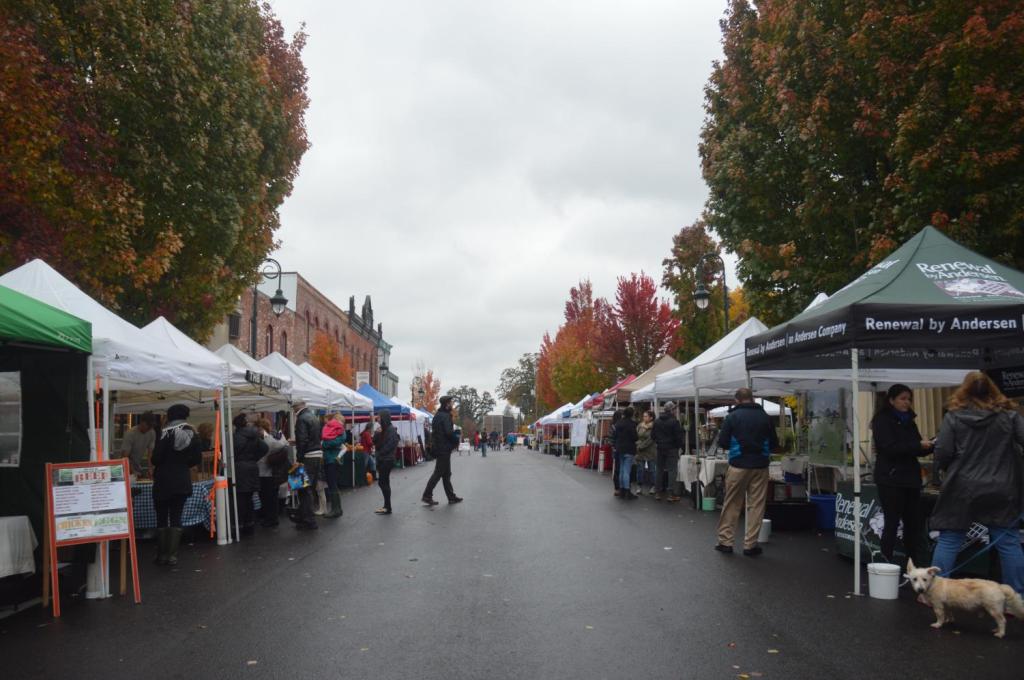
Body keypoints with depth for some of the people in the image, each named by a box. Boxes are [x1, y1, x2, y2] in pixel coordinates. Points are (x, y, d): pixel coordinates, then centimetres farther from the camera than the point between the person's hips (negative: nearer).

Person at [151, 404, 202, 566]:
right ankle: (173, 555, 1)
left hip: (164, 482, -3)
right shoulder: (193, 435, 1)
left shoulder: (166, 433, -11)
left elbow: (155, 459, -14)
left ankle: (162, 554, 10)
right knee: (176, 518, 7)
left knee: (162, 518, 7)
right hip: (183, 482, 3)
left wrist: (162, 465, 7)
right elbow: (197, 459, 3)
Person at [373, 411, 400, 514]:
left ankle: (388, 508, -5)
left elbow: (390, 444, -21)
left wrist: (380, 453, -15)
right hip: (382, 460, 9)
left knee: (383, 482, -8)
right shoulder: (383, 430, 14)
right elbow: (375, 442, 11)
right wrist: (377, 433, -6)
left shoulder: (391, 429, -12)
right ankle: (387, 505, 17)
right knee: (383, 482, 11)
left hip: (387, 460, -9)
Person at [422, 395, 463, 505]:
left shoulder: (437, 415, 14)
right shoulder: (445, 416, -16)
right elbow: (449, 432, -25)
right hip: (444, 449, -10)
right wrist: (457, 440, -6)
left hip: (439, 448, 10)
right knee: (438, 473, -5)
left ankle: (451, 496, 19)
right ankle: (427, 495, -3)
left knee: (446, 473, 13)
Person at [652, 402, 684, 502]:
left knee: (659, 470, 12)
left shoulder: (657, 421, 4)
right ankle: (671, 494, -7)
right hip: (672, 449, -5)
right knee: (671, 470, -3)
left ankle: (658, 492, 15)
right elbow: (678, 436, -13)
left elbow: (652, 435, 7)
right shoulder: (674, 421, -13)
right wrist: (679, 446, 2)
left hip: (660, 448, 5)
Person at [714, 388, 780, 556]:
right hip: (760, 467, 1)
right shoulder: (765, 417, 2)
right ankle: (750, 545, 7)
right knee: (756, 506, 6)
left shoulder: (732, 417, -5)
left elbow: (722, 442, -5)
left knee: (731, 504, 8)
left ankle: (725, 541, 12)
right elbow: (774, 445, 7)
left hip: (738, 466, -1)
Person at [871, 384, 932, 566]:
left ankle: (913, 561, 18)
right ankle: (886, 562, -1)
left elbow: (917, 449, 15)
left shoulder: (908, 420, 15)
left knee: (913, 522, 9)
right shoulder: (882, 420, -7)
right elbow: (890, 448, -18)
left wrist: (930, 445, -4)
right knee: (892, 522, -5)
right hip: (891, 479, -7)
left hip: (910, 477, 7)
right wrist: (918, 445, -21)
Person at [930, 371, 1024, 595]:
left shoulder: (953, 416, -5)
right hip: (1001, 490, 1)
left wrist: (947, 469, 12)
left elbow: (942, 452, -7)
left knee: (949, 541, 6)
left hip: (962, 488, -1)